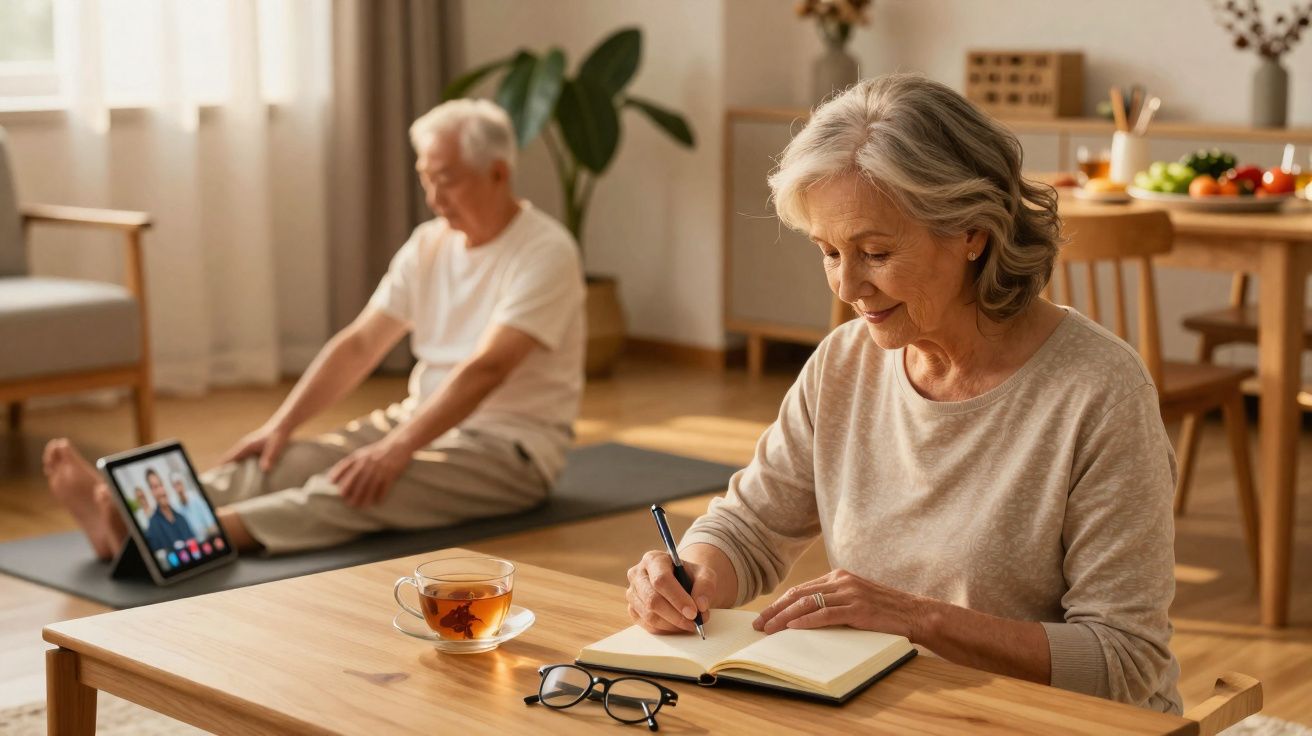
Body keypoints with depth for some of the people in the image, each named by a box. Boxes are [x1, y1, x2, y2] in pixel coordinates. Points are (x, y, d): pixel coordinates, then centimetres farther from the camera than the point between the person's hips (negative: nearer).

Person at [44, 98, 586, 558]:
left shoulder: (545, 252, -16)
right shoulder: (428, 244, 8)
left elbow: (485, 369, -27)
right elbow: (359, 344, 3)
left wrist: (397, 448, -36)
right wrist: (281, 425, -8)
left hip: (512, 446, -7)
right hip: (424, 420, 7)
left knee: (372, 483, -33)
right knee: (290, 461, -17)